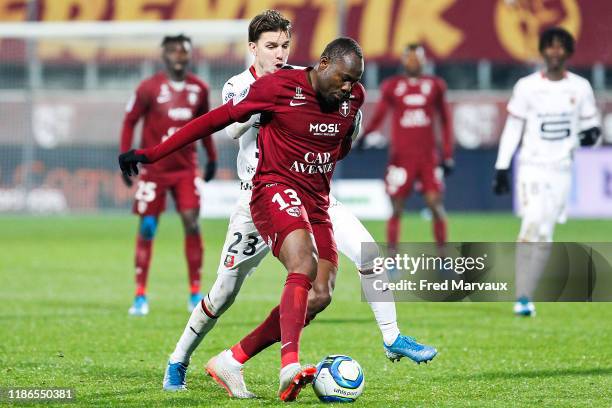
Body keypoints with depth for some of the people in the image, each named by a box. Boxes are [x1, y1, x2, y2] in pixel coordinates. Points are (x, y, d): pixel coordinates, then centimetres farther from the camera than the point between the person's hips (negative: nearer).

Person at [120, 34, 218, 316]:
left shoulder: (199, 89, 4)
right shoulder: (149, 88, -6)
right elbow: (130, 122, -1)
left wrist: (211, 157, 18)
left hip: (186, 168, 2)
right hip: (154, 168, -2)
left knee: (192, 224, -7)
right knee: (147, 229, -1)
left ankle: (195, 294, 1)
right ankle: (140, 296, 7)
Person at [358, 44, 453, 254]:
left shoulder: (434, 85, 7)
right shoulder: (392, 86, 3)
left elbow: (445, 121, 13)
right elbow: (378, 116, 5)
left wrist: (448, 155, 9)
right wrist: (365, 134, -15)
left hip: (428, 156, 1)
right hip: (401, 156, -1)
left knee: (435, 204, -6)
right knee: (397, 208, -2)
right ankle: (392, 254, 5)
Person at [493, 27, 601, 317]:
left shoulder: (580, 88, 5)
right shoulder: (527, 86, -1)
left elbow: (590, 123, 15)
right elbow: (512, 130, 2)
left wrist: (591, 133, -10)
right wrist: (501, 169, -1)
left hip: (561, 170, 3)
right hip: (532, 166, -2)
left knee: (545, 236, 0)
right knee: (532, 225, -18)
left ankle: (526, 297, 5)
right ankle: (522, 298, -17)